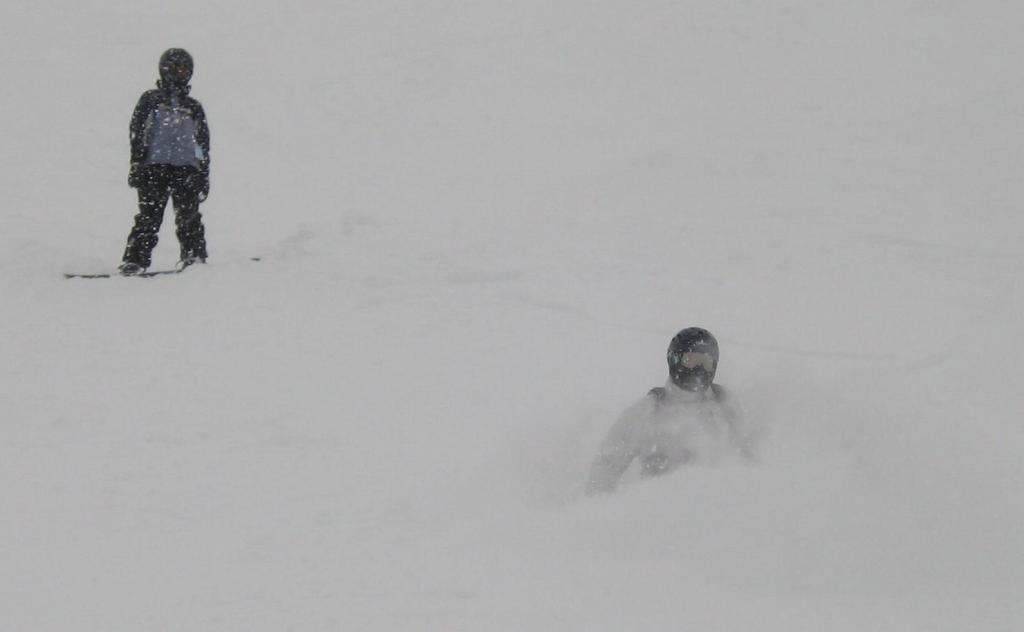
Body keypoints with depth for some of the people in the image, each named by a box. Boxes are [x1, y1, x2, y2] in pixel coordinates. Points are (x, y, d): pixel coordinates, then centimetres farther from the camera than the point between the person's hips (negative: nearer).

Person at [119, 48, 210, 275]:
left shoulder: (193, 107, 21)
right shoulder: (150, 100, 13)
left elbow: (203, 143, 22)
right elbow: (137, 132, 6)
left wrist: (204, 175, 15)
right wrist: (136, 163, -5)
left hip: (186, 168, 2)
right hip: (155, 165, -2)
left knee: (189, 216, -7)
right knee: (149, 216, -10)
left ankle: (195, 257, 1)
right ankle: (135, 259, -12)